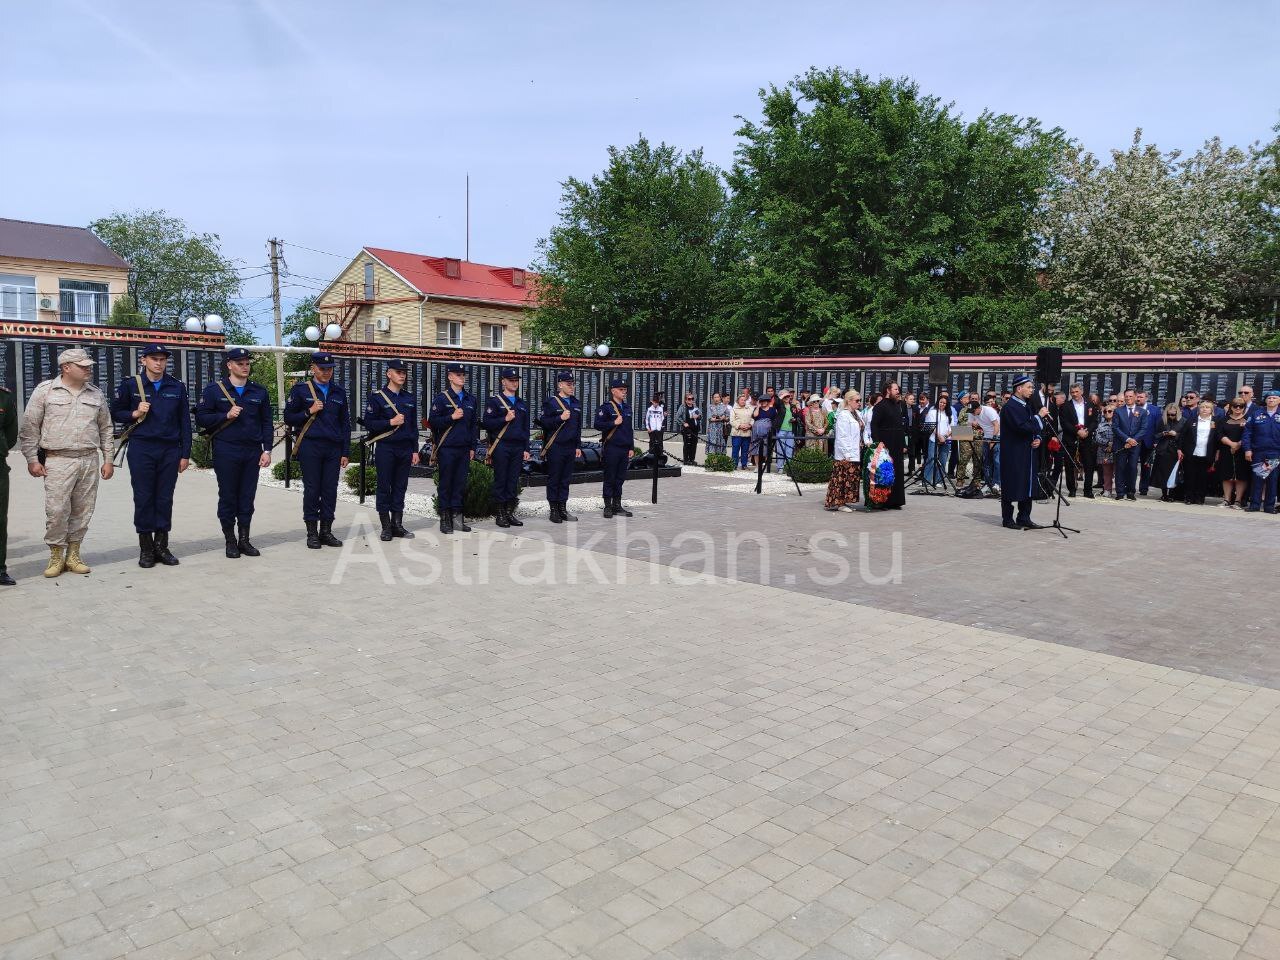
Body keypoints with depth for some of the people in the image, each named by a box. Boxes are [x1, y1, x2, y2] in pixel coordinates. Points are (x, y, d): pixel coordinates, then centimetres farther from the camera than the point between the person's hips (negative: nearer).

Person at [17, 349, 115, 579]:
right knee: (56, 510, -7)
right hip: (58, 461, -3)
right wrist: (32, 460, -2)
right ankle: (56, 557, 7)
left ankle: (73, 555, 16)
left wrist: (108, 460, 12)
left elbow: (105, 429, 17)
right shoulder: (45, 390, 1)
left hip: (90, 461, 4)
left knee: (82, 511, 5)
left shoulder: (96, 394, 12)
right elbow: (29, 428, 2)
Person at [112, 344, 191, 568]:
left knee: (165, 499, 5)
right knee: (143, 499, 1)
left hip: (170, 450, 2)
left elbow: (185, 422, 9)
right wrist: (135, 414, -11)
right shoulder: (130, 385, 3)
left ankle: (162, 546, 13)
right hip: (141, 450, -2)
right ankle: (146, 548, 9)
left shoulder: (177, 387, 8)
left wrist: (185, 454, 5)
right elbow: (116, 413, 10)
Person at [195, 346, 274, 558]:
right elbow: (201, 418, -1)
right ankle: (230, 541, 13)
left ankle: (244, 539, 15)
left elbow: (267, 423, 10)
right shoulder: (214, 390, 1)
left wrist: (267, 450, 2)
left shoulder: (259, 391, 9)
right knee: (228, 497, 4)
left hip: (252, 451, 3)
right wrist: (226, 416, -14)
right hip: (226, 451, -3)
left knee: (247, 497, 7)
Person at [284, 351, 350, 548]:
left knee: (330, 490, 4)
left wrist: (345, 452, 8)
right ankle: (312, 533, 7)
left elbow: (345, 423, 14)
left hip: (333, 448, 3)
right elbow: (288, 418, 4)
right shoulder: (300, 390, 4)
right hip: (310, 448, -3)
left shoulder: (339, 392, 13)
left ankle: (326, 531, 12)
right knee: (312, 490, -1)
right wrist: (309, 412, -11)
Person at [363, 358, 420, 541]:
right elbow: (369, 424, -6)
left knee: (400, 487, 7)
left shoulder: (410, 398, 12)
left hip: (405, 449, 4)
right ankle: (386, 527, 7)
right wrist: (390, 422, -16)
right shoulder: (376, 396, -2)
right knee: (384, 488, 1)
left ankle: (397, 525, 14)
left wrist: (415, 450, 9)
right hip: (385, 449, -4)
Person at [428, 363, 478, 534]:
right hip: (447, 448, -5)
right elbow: (432, 421, -7)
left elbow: (474, 424, 17)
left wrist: (473, 447, 12)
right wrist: (452, 417, -17)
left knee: (460, 483, 6)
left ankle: (457, 517, 13)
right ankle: (445, 519, 7)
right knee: (445, 483, 1)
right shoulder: (441, 398, -2)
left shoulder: (470, 399, 13)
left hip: (464, 449, 5)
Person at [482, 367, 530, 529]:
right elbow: (487, 423, -8)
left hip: (518, 447, 5)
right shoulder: (494, 401, 1)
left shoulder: (522, 404, 17)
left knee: (514, 481, 5)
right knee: (500, 481, -1)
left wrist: (526, 449, 10)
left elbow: (526, 428, 17)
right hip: (501, 447, -5)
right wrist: (505, 419, -16)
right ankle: (500, 514, 5)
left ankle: (510, 512, 12)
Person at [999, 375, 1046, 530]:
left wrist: (1037, 439, 3)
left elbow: (1032, 428, 23)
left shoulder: (1026, 406, 14)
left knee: (1027, 486, 11)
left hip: (1027, 454, 9)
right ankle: (1007, 519, 7)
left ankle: (1024, 518, 19)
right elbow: (1022, 427, -24)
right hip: (1013, 455, -9)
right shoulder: (1010, 407, -14)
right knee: (1011, 486, -2)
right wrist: (1039, 416, -15)